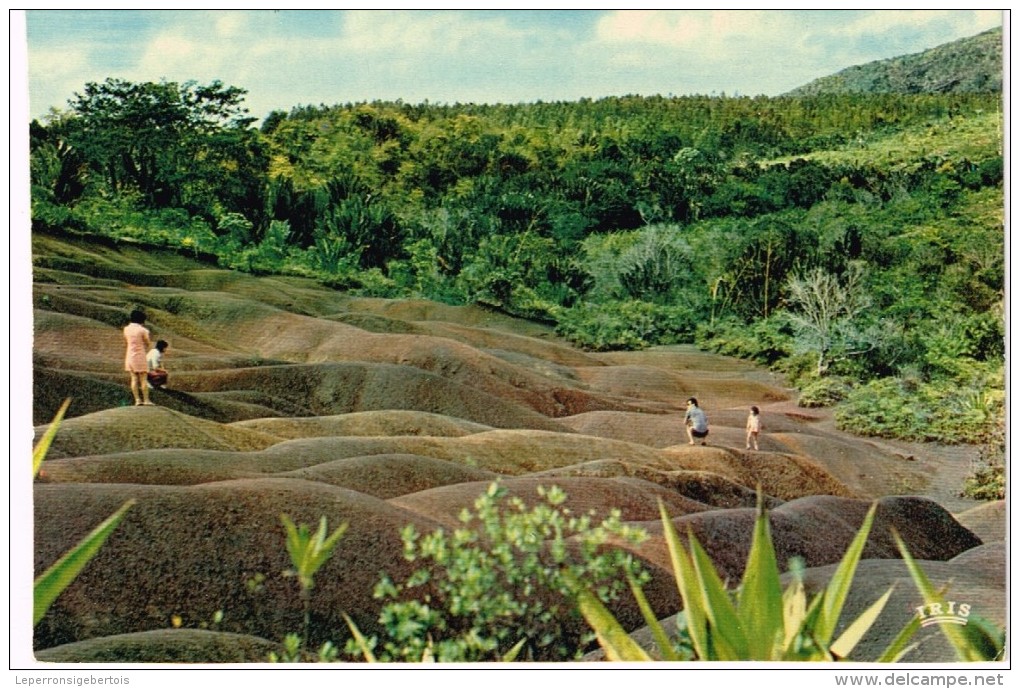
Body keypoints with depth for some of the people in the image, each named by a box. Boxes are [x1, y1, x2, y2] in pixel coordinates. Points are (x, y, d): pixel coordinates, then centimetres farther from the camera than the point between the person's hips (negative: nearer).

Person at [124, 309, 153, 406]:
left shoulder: (126, 329, 2)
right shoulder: (142, 330, -13)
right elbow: (148, 343, -3)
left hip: (130, 356, 5)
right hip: (140, 356, -5)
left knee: (134, 379, 6)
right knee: (143, 379, 1)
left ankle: (137, 400, 4)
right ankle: (146, 400, 2)